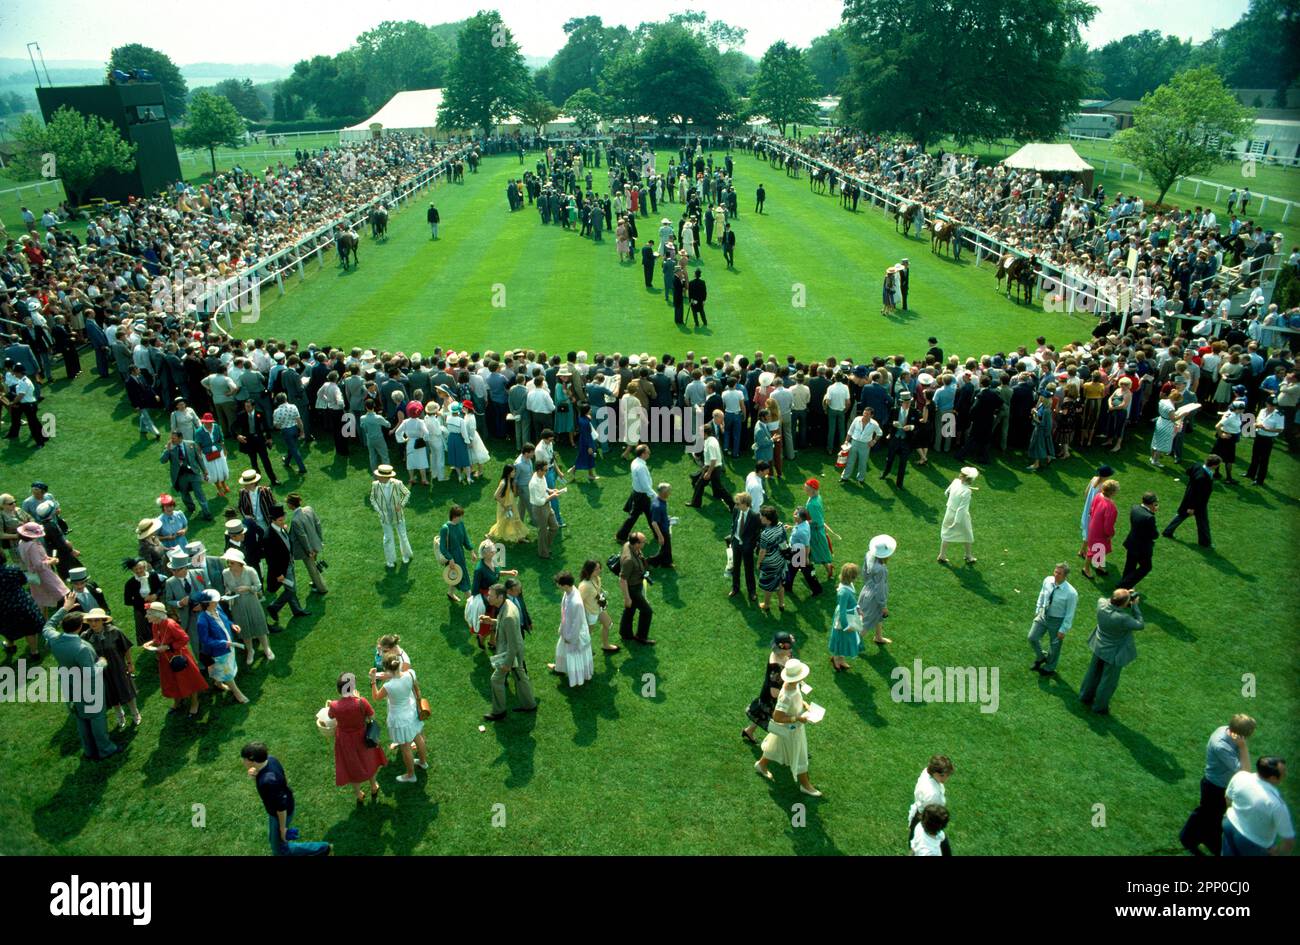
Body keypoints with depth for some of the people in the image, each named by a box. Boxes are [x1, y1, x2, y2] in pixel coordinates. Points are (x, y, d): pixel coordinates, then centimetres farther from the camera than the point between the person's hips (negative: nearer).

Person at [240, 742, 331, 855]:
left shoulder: (268, 781, -41)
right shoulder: (270, 758, -18)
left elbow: (281, 807, -30)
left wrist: (282, 827, -15)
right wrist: (256, 773, -15)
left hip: (280, 814, -8)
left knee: (280, 849, 15)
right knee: (274, 838, 30)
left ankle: (323, 849, 24)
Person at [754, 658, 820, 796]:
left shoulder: (793, 684, -15)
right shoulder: (787, 697, -41)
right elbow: (777, 717, -32)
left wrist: (803, 704, -6)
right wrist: (797, 718, -28)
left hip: (795, 727, 8)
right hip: (790, 730, -8)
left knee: (776, 747, 30)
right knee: (799, 757, 13)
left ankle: (761, 765, 53)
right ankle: (805, 785, 35)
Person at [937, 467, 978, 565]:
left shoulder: (955, 482, -15)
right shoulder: (967, 492, -31)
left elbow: (946, 492, 5)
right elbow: (961, 509, -28)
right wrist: (957, 522, -21)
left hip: (950, 513, 5)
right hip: (960, 516, -5)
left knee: (946, 535, 21)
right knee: (967, 536, 20)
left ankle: (942, 556, 27)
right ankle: (969, 557, 35)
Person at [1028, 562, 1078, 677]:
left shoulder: (1071, 593, -31)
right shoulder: (1048, 580, -16)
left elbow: (1070, 614, -19)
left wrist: (1063, 630, -13)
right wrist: (1037, 610, 11)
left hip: (1057, 620, -4)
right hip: (1043, 615, 4)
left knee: (1054, 646, 17)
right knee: (1032, 638, 6)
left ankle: (1049, 668, 43)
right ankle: (1040, 657, 38)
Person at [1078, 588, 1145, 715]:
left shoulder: (1102, 604, -23)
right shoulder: (1122, 618, -39)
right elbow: (1140, 625, -21)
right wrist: (1134, 606, -17)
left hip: (1099, 648, 6)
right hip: (1114, 653, -6)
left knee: (1093, 673, 29)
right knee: (1108, 681, 19)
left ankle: (1085, 696, 51)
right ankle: (1100, 707, 39)